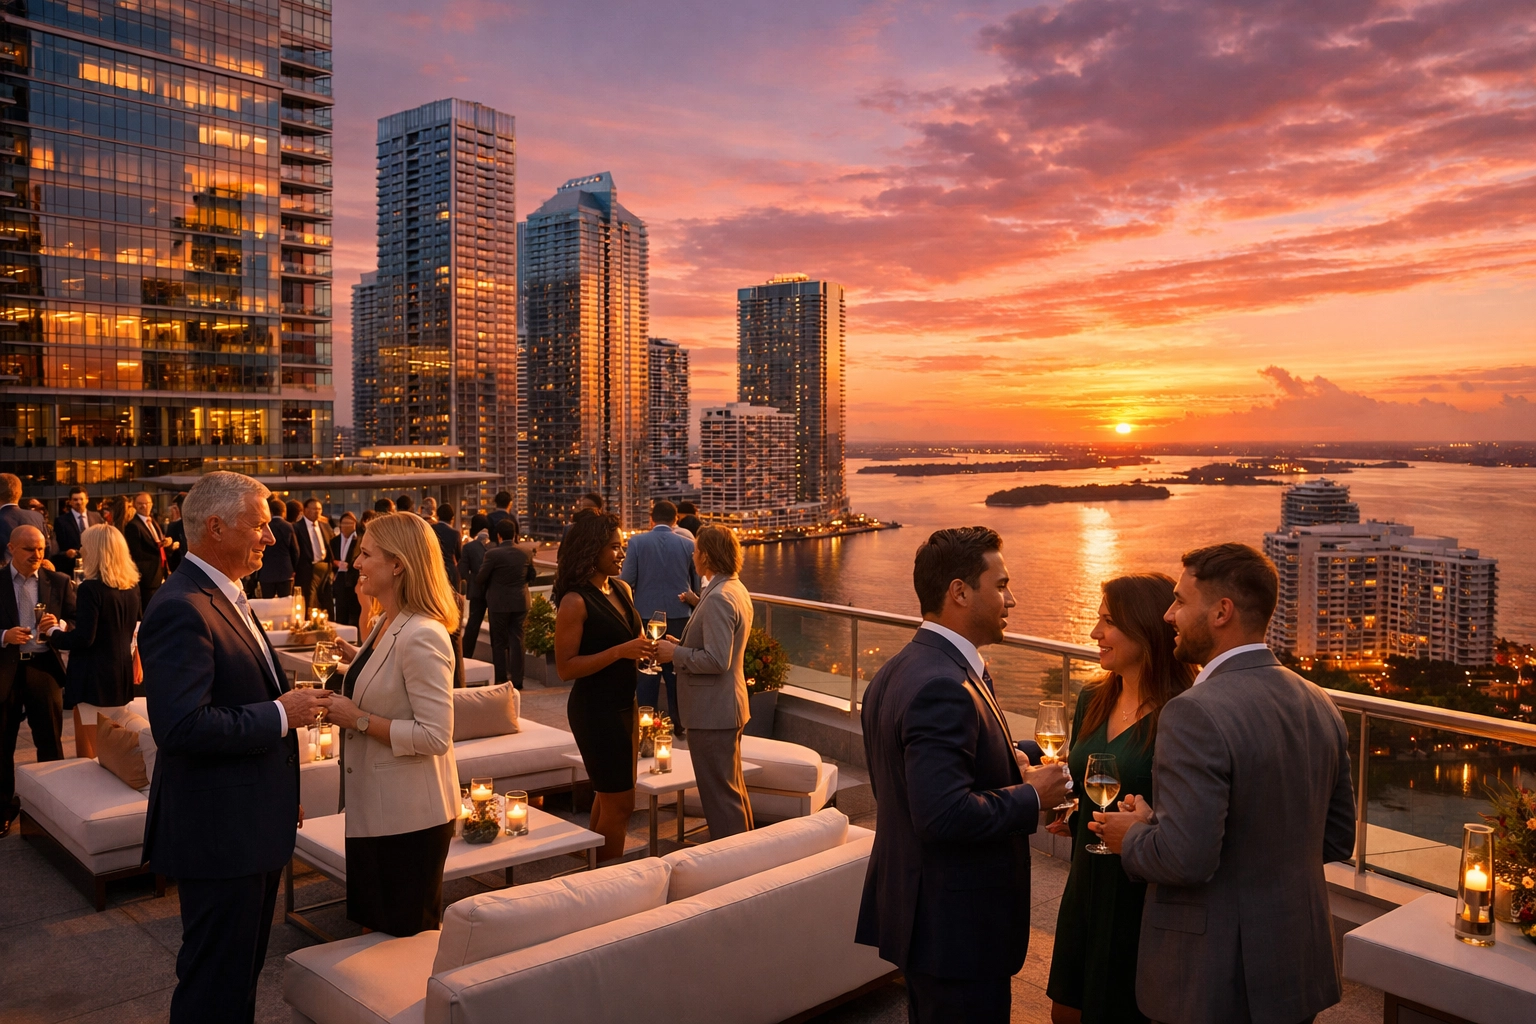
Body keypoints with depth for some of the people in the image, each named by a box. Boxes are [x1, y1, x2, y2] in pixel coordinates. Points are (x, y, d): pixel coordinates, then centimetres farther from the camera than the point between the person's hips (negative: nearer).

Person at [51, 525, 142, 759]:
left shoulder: (90, 588, -17)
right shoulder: (131, 587, 5)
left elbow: (83, 638, -21)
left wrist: (53, 634, -3)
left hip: (95, 676, -7)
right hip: (122, 673, 7)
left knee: (96, 751, 3)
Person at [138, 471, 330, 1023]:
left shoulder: (227, 599, 12)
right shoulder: (181, 609, -21)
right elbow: (181, 725, -30)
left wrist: (283, 793, 21)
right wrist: (280, 715, -20)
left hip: (253, 824, 10)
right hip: (219, 831, -10)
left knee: (244, 969, 22)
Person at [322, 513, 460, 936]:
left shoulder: (421, 636, -22)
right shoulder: (385, 623, 7)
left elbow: (435, 736, -25)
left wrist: (359, 719, -21)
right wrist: (356, 657, 11)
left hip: (409, 816, -10)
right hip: (375, 807, 10)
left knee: (408, 935, 7)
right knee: (374, 922, 22)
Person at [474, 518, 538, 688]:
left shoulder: (493, 554, -16)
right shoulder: (526, 551, -4)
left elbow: (480, 578, -8)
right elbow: (532, 575, 6)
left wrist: (483, 591, 14)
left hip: (499, 603, -3)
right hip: (520, 602, 3)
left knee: (500, 642, 11)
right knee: (517, 640, 9)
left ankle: (501, 679, 15)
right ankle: (517, 679, 10)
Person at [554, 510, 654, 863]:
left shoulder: (621, 589, 6)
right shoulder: (576, 601, -17)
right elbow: (565, 667, -19)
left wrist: (648, 647, 2)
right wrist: (619, 651, -26)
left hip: (622, 705, 8)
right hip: (595, 710, -8)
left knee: (607, 796, 19)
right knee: (620, 804, -2)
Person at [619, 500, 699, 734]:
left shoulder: (637, 542, -7)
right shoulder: (687, 545, -2)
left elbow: (627, 581, -8)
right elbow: (696, 584, 4)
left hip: (646, 615, -1)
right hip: (679, 616, 1)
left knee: (646, 672, 7)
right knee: (676, 672, 11)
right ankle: (679, 725, 17)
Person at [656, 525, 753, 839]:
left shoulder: (718, 598, -22)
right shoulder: (737, 590, 10)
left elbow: (716, 660, -26)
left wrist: (675, 654, -15)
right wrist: (682, 645, 9)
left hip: (712, 713, -11)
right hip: (729, 707, 11)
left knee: (720, 794, -1)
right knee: (733, 787, 22)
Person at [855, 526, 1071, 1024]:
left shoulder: (896, 670, 7)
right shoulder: (943, 688, -26)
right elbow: (944, 814, -31)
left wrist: (1008, 767, 7)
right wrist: (1031, 796, -16)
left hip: (911, 906, 10)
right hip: (955, 926, -10)